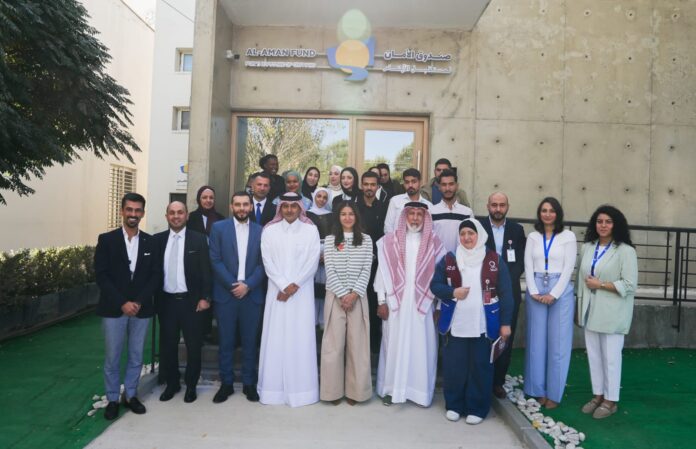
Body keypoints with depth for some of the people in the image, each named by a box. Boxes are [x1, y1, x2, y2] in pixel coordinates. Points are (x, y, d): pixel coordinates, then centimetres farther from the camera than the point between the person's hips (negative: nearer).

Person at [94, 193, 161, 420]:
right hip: (113, 309, -2)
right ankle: (112, 399, 23)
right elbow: (101, 275, -7)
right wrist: (122, 303, -14)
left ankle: (130, 395, 28)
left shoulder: (151, 242, 4)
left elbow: (156, 275, 1)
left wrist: (139, 302, -11)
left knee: (136, 356, 12)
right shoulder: (106, 239, -2)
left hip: (141, 309, 2)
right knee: (112, 357, 7)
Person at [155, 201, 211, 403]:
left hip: (191, 301, -2)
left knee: (193, 346, 8)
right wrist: (153, 297, 2)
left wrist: (205, 297, -10)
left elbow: (205, 271, -5)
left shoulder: (199, 239, -4)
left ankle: (191, 385, 26)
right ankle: (171, 383, 31)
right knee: (167, 346, 12)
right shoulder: (158, 239, 5)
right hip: (166, 301, 3)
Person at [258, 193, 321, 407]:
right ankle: (274, 388, 12)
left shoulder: (311, 230, 4)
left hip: (302, 293, -1)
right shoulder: (270, 231, 7)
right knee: (275, 338, 2)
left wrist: (294, 286, -11)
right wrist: (284, 285, -11)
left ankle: (301, 389, 9)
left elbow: (313, 261, -3)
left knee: (301, 338, 0)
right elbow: (268, 261, -1)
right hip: (277, 291, 1)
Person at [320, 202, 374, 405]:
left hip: (358, 297, 1)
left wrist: (354, 293, -10)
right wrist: (342, 294, -10)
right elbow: (330, 270, -2)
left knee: (357, 343, 2)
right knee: (334, 343, 1)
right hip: (335, 296, 0)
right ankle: (334, 389, 13)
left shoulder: (366, 240, 7)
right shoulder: (330, 239, 6)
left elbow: (366, 270, 1)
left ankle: (354, 390, 14)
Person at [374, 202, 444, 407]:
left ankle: (420, 390, 20)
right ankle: (392, 388, 20)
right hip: (395, 302, 0)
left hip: (422, 303, 1)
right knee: (394, 344, 7)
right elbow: (383, 271, 1)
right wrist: (381, 301, -2)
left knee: (421, 346, 5)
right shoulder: (389, 241, 1)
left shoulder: (434, 243, 3)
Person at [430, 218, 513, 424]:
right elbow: (435, 285, 5)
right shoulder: (448, 259, 2)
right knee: (454, 367, 9)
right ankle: (453, 405, 26)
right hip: (455, 325, 1)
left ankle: (477, 408, 24)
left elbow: (505, 293, 0)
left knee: (480, 367, 8)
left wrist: (505, 323, -4)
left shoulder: (495, 260, -1)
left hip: (484, 326, -1)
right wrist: (452, 292, -14)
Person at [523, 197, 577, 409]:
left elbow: (568, 268, -5)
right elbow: (528, 266, 4)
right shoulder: (533, 237, 9)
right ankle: (538, 390, 16)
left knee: (557, 342, 2)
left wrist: (553, 294, -11)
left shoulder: (568, 236, 1)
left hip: (560, 291, -2)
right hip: (535, 291, 3)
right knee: (537, 341, 6)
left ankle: (554, 393, 12)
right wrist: (534, 292, -8)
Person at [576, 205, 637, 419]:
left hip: (612, 313, -5)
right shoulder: (587, 247, 6)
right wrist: (580, 307, 11)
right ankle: (598, 395, 29)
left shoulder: (625, 251, -11)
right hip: (590, 311, 6)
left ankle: (611, 400, 21)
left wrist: (600, 284, -15)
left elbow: (630, 285, -15)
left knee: (610, 357, 5)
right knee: (593, 355, 14)